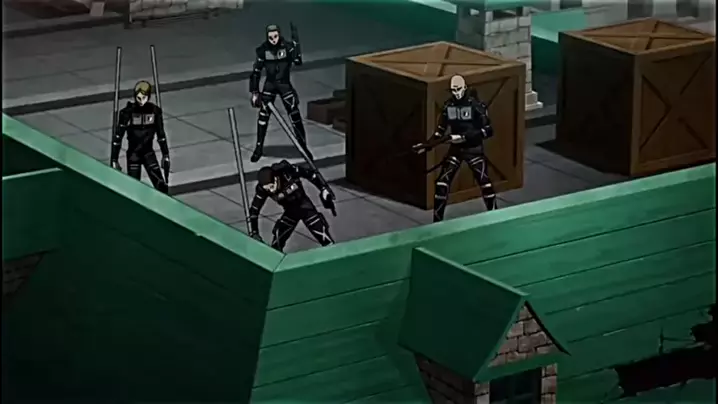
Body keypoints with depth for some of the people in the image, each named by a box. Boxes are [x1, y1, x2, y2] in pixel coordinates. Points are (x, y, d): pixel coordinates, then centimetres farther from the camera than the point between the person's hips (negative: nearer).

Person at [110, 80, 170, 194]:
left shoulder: (155, 111, -5)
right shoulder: (127, 112, -14)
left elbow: (161, 135, 7)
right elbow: (117, 137, -9)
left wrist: (166, 156, 9)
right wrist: (113, 160, -10)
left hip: (149, 153, 2)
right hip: (133, 154, -2)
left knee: (161, 187, -11)